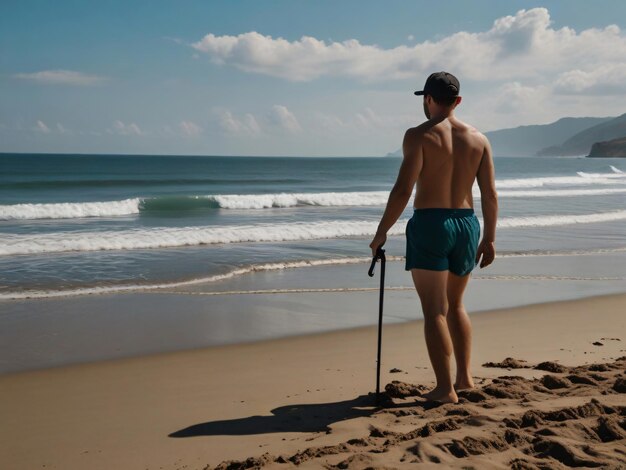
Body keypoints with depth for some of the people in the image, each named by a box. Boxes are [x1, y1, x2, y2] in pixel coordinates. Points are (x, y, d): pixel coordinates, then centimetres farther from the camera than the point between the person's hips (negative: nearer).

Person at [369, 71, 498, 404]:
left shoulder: (419, 135, -8)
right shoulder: (478, 138, 6)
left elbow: (403, 190, -15)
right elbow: (490, 195, 5)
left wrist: (382, 231, -8)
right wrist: (489, 239, 12)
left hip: (429, 225, -5)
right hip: (466, 225, 6)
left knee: (434, 311, 0)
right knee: (455, 304, 22)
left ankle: (445, 389, 1)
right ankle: (465, 376, 25)